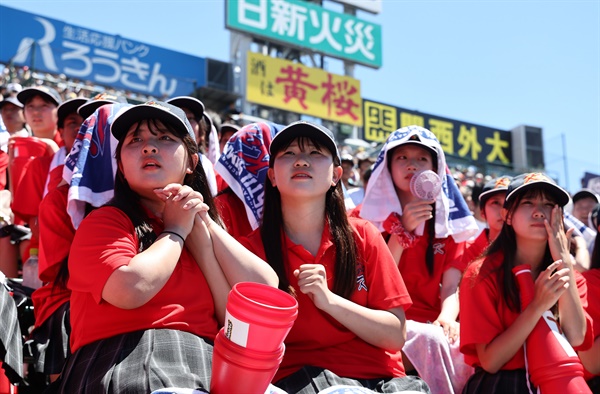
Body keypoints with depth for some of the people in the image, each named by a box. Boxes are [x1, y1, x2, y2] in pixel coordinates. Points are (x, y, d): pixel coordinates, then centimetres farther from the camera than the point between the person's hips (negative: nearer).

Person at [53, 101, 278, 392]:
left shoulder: (208, 230, 19)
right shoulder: (105, 221, 3)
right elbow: (130, 289, -18)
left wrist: (203, 226, 2)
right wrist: (176, 230, -1)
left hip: (209, 364, 5)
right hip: (126, 365, -5)